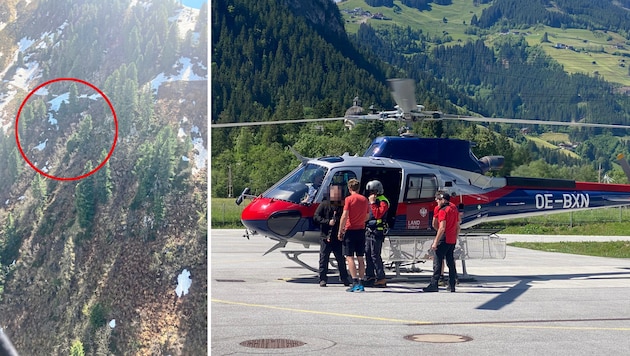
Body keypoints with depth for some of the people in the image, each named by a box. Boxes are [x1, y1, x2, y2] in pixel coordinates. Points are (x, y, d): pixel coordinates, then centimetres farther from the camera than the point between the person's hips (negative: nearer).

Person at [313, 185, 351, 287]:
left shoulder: (343, 206, 7)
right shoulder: (324, 204, 4)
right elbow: (316, 217, -2)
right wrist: (328, 222, -11)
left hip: (338, 237, 1)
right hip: (326, 236, -1)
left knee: (341, 259, 3)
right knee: (324, 259, 3)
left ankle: (344, 278, 14)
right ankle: (323, 279, 9)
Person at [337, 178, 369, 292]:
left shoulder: (349, 199, -9)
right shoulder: (365, 199, 8)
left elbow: (344, 216, -14)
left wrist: (340, 231, -8)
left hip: (350, 230, -5)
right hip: (361, 230, 5)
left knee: (349, 257, -4)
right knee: (360, 258, 9)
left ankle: (355, 282, -13)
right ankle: (361, 283, 8)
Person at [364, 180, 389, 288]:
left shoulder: (383, 201, -9)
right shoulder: (370, 200, 19)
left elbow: (378, 214, -23)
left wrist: (372, 203, -18)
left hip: (377, 232, -9)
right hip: (369, 230, 9)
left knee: (375, 255, -11)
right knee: (368, 254, 11)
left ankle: (381, 279, -10)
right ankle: (370, 277, 19)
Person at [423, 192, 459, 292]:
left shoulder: (443, 211, -12)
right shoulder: (454, 209, 13)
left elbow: (442, 228, -19)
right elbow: (458, 227, 18)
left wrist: (435, 242, -18)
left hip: (443, 240, -8)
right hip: (452, 241, 8)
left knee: (437, 262, -5)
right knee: (451, 262, 11)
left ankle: (434, 284, -7)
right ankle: (452, 286, 11)